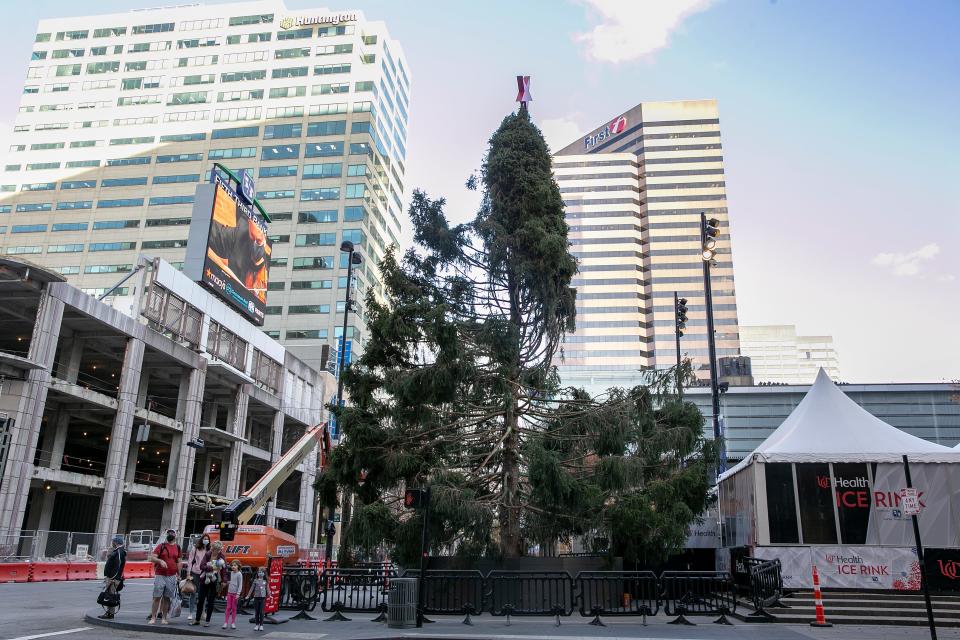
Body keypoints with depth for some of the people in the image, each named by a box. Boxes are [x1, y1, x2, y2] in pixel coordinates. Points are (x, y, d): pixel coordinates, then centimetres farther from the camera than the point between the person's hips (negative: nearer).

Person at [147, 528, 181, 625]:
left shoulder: (177, 547, 10)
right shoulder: (161, 546, 1)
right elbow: (151, 558, -5)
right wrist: (160, 560, -23)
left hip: (172, 576, 2)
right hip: (160, 575, -2)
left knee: (167, 598, 4)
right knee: (157, 597, -2)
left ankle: (164, 618, 9)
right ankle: (153, 618, 3)